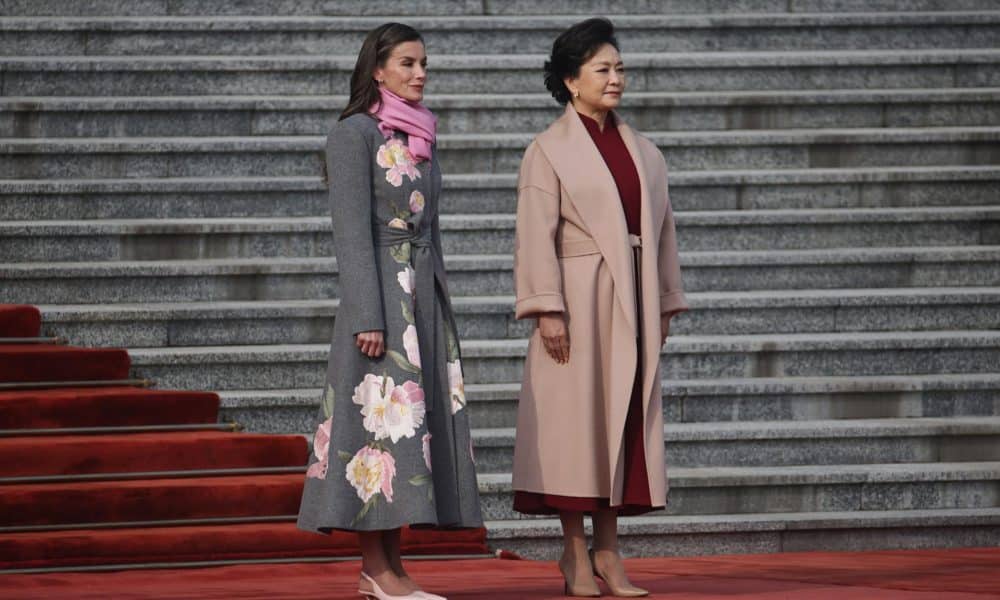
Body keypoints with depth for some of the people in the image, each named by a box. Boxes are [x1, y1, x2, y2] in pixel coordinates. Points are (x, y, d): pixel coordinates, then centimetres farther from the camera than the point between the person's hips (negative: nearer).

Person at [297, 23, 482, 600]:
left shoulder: (419, 137, 15)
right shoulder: (354, 134, -8)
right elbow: (352, 229, -14)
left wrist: (441, 315, 18)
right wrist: (369, 318, -20)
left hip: (424, 291, 8)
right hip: (380, 290, -8)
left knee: (415, 420, 5)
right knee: (381, 419, -9)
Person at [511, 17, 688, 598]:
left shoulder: (642, 151, 14)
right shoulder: (549, 150, -2)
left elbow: (662, 228, 17)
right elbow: (537, 234, -8)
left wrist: (666, 303, 12)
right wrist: (547, 309, -16)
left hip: (632, 303, 5)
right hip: (579, 299, -5)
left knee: (627, 416, 4)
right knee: (577, 416, -3)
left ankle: (609, 546, 9)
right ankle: (576, 551, 3)